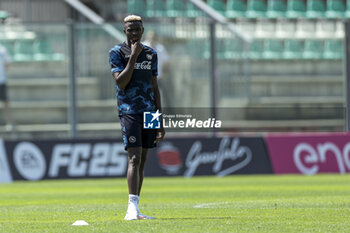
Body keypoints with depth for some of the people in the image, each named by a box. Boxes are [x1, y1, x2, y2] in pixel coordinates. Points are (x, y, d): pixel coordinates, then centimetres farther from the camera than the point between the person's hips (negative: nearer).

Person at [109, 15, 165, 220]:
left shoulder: (151, 54, 14)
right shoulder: (117, 53, -1)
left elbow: (155, 88, 16)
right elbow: (121, 83, -14)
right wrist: (133, 56, -15)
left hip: (149, 111, 5)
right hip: (129, 110, -5)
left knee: (142, 160, 5)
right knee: (135, 158, -17)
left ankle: (134, 211, 8)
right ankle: (132, 208, -25)